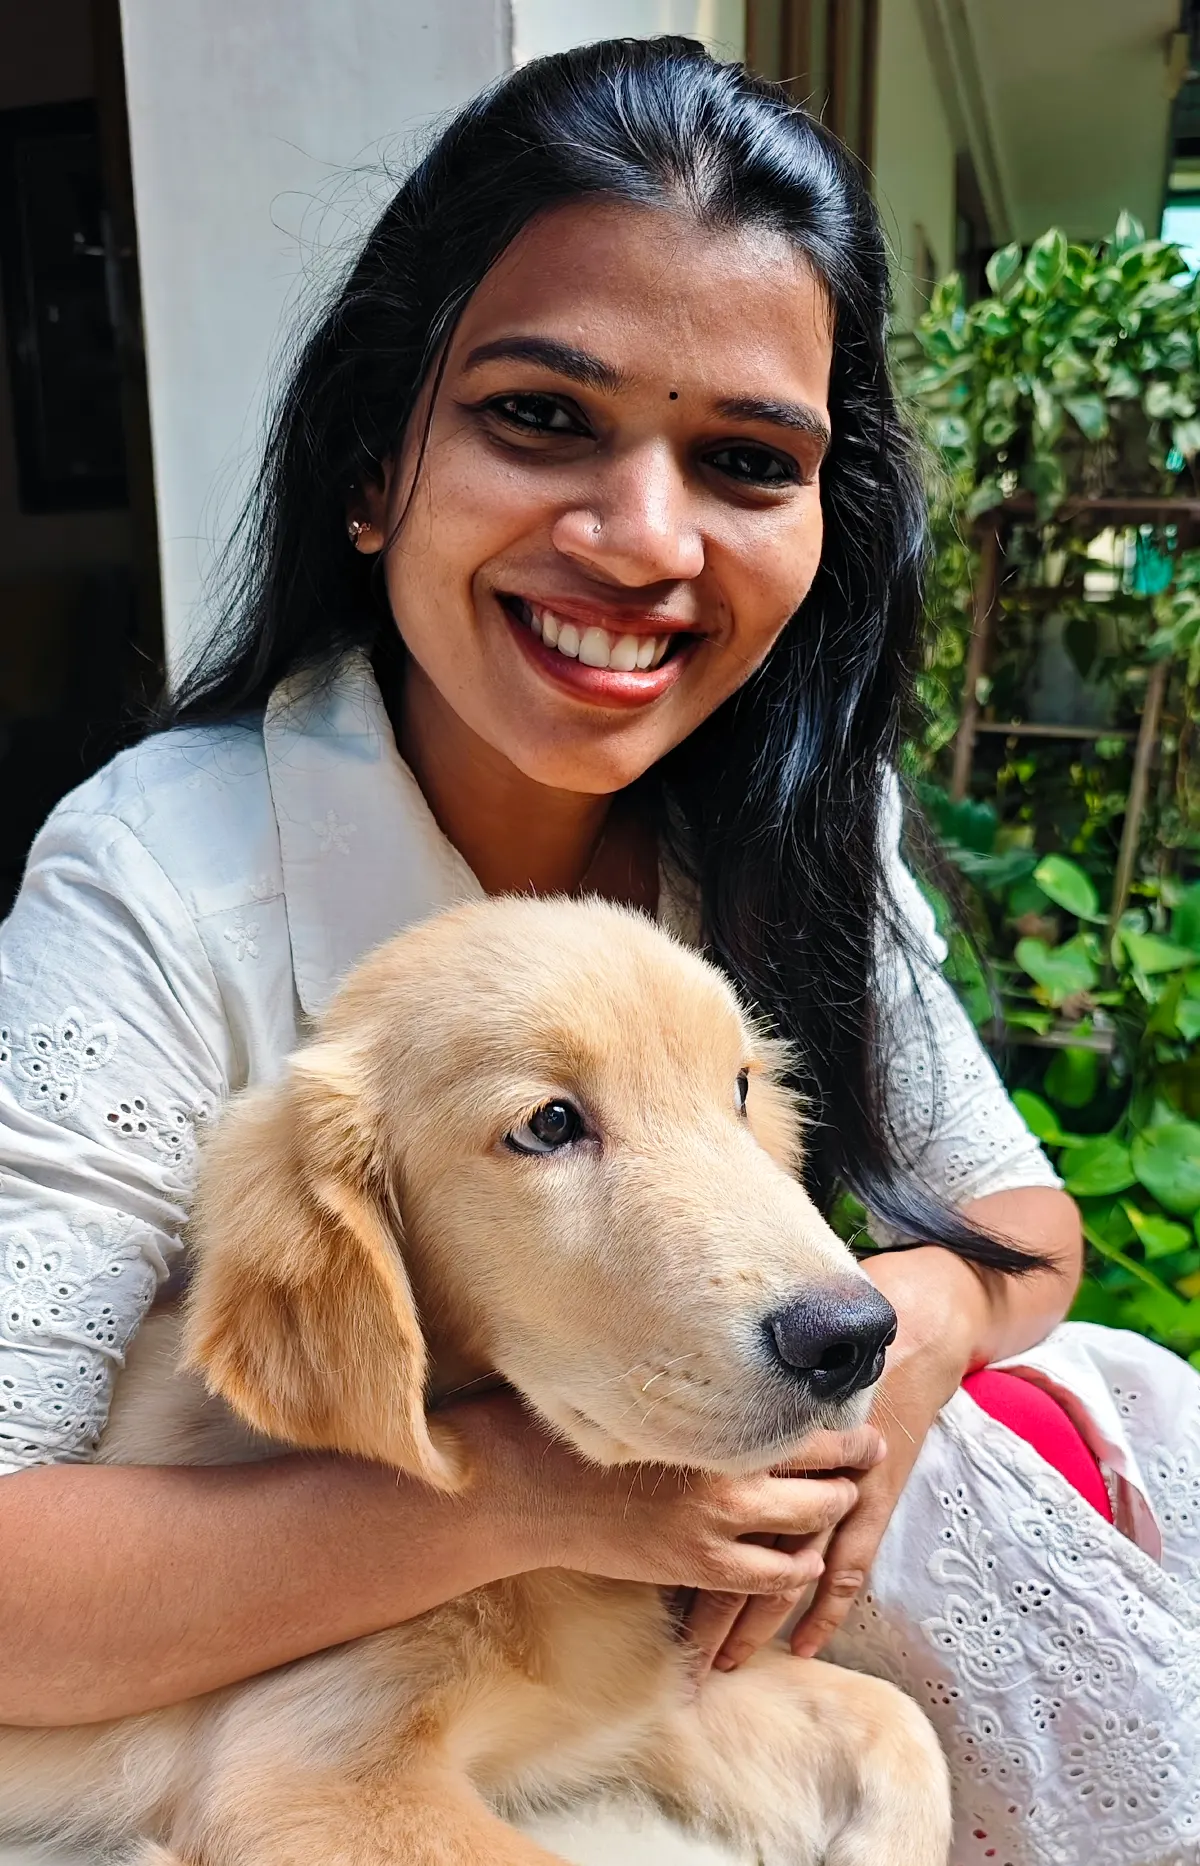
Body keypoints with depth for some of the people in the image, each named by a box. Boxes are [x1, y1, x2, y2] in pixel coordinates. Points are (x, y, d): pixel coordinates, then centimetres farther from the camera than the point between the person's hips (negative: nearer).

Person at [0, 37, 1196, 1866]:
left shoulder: (800, 825, -10)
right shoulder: (162, 894, -25)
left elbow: (1019, 1215, -1)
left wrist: (917, 1321, -23)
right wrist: (523, 1487, -37)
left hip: (714, 1623, 5)